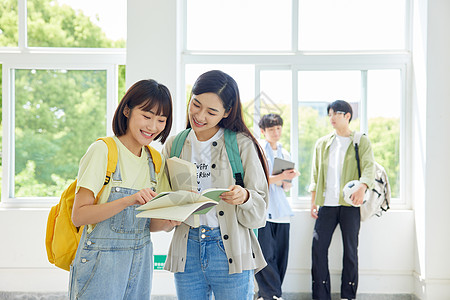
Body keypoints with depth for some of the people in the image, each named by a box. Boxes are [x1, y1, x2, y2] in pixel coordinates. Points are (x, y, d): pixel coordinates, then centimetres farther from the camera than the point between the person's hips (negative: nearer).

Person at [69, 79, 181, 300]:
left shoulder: (154, 160, 8)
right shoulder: (103, 151, -11)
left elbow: (148, 223, 11)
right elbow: (78, 216, -17)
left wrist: (166, 223, -11)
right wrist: (127, 201, -28)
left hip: (140, 262, 6)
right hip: (101, 262, -5)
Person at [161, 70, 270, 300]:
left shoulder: (241, 144, -4)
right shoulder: (174, 145, 7)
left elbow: (258, 213, -4)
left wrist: (244, 197, -25)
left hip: (230, 253, -3)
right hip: (187, 251, 3)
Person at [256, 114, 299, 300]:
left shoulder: (285, 154, 19)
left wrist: (289, 178, -1)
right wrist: (280, 177, -17)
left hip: (280, 210, 6)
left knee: (281, 255, 5)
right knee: (266, 254, -8)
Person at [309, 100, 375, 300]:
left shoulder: (361, 141, 6)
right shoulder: (322, 143, 16)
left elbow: (369, 166, -8)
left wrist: (362, 187, -27)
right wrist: (313, 201, 8)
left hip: (350, 203, -3)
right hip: (327, 203, 3)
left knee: (350, 249, 2)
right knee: (318, 247, -3)